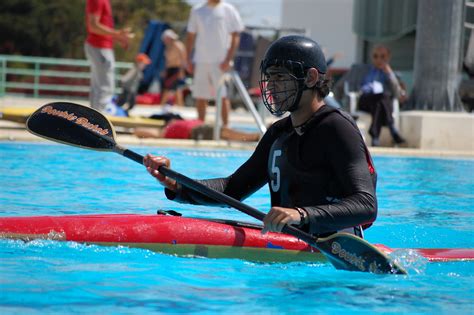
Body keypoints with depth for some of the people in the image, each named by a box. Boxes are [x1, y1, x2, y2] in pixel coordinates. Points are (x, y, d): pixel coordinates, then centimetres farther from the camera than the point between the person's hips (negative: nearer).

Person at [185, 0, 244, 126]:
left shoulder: (228, 10, 1)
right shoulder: (197, 11, 11)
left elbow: (236, 37, -3)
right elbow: (190, 36, 14)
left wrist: (228, 59, -11)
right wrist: (188, 60, 6)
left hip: (220, 62, -3)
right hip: (200, 61, 3)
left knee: (222, 96, -7)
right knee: (200, 97, 5)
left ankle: (225, 125, -4)